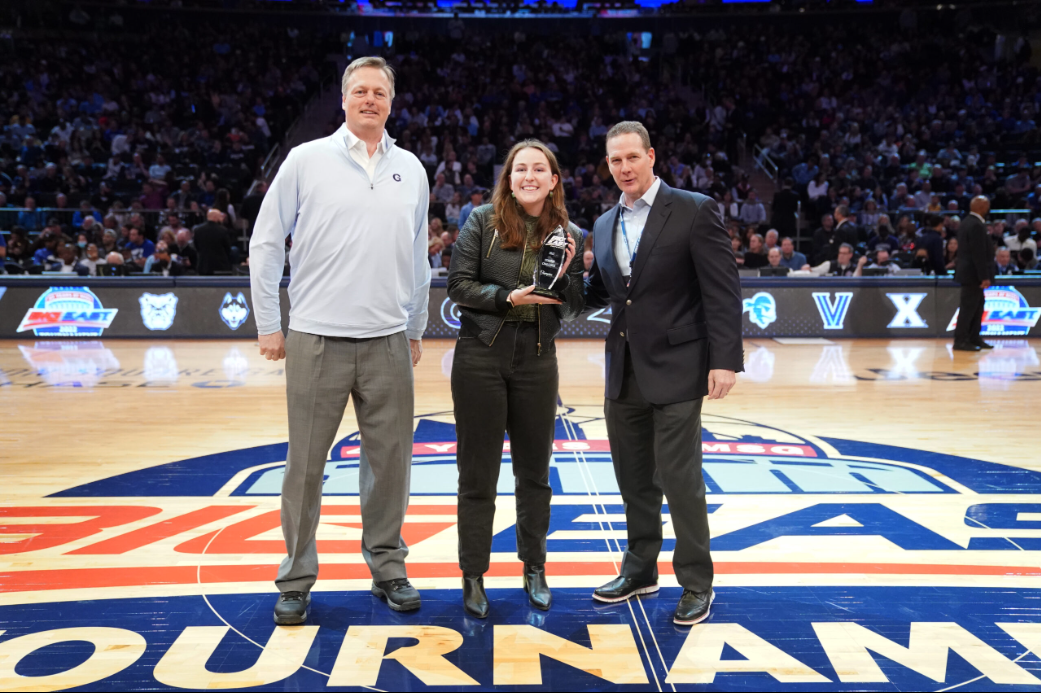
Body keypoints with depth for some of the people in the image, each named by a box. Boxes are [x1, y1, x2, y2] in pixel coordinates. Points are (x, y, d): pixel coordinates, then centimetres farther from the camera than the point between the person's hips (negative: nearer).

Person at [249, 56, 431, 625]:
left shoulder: (411, 170, 11)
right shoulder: (306, 160, 2)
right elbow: (266, 243, 4)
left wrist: (415, 329, 17)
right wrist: (268, 325, 1)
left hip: (388, 343, 3)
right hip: (317, 340, -2)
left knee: (390, 459, 8)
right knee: (305, 464, 4)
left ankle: (387, 567, 24)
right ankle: (296, 579, 19)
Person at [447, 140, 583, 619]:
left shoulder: (571, 235, 5)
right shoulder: (482, 221, -1)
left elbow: (573, 310, 6)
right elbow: (459, 284, -5)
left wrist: (565, 278, -13)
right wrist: (509, 297, -18)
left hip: (537, 360, 2)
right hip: (481, 356, -2)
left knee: (534, 472, 12)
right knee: (477, 472, 5)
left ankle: (534, 569, 28)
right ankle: (473, 576, 18)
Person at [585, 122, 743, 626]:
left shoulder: (694, 211, -7)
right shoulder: (604, 226, 12)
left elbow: (722, 291, -11)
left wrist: (726, 359, -17)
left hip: (676, 370, -6)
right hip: (624, 373, 6)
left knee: (680, 479, -1)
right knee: (634, 479, 15)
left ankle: (696, 584, 16)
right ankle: (640, 570, 32)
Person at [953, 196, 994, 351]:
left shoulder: (966, 222, 12)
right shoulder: (976, 225, -19)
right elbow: (979, 254, -22)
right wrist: (985, 277, -21)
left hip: (968, 271, 10)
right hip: (973, 274, -10)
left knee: (977, 306, 14)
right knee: (968, 307, -5)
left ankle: (973, 338, 19)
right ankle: (960, 340, -1)